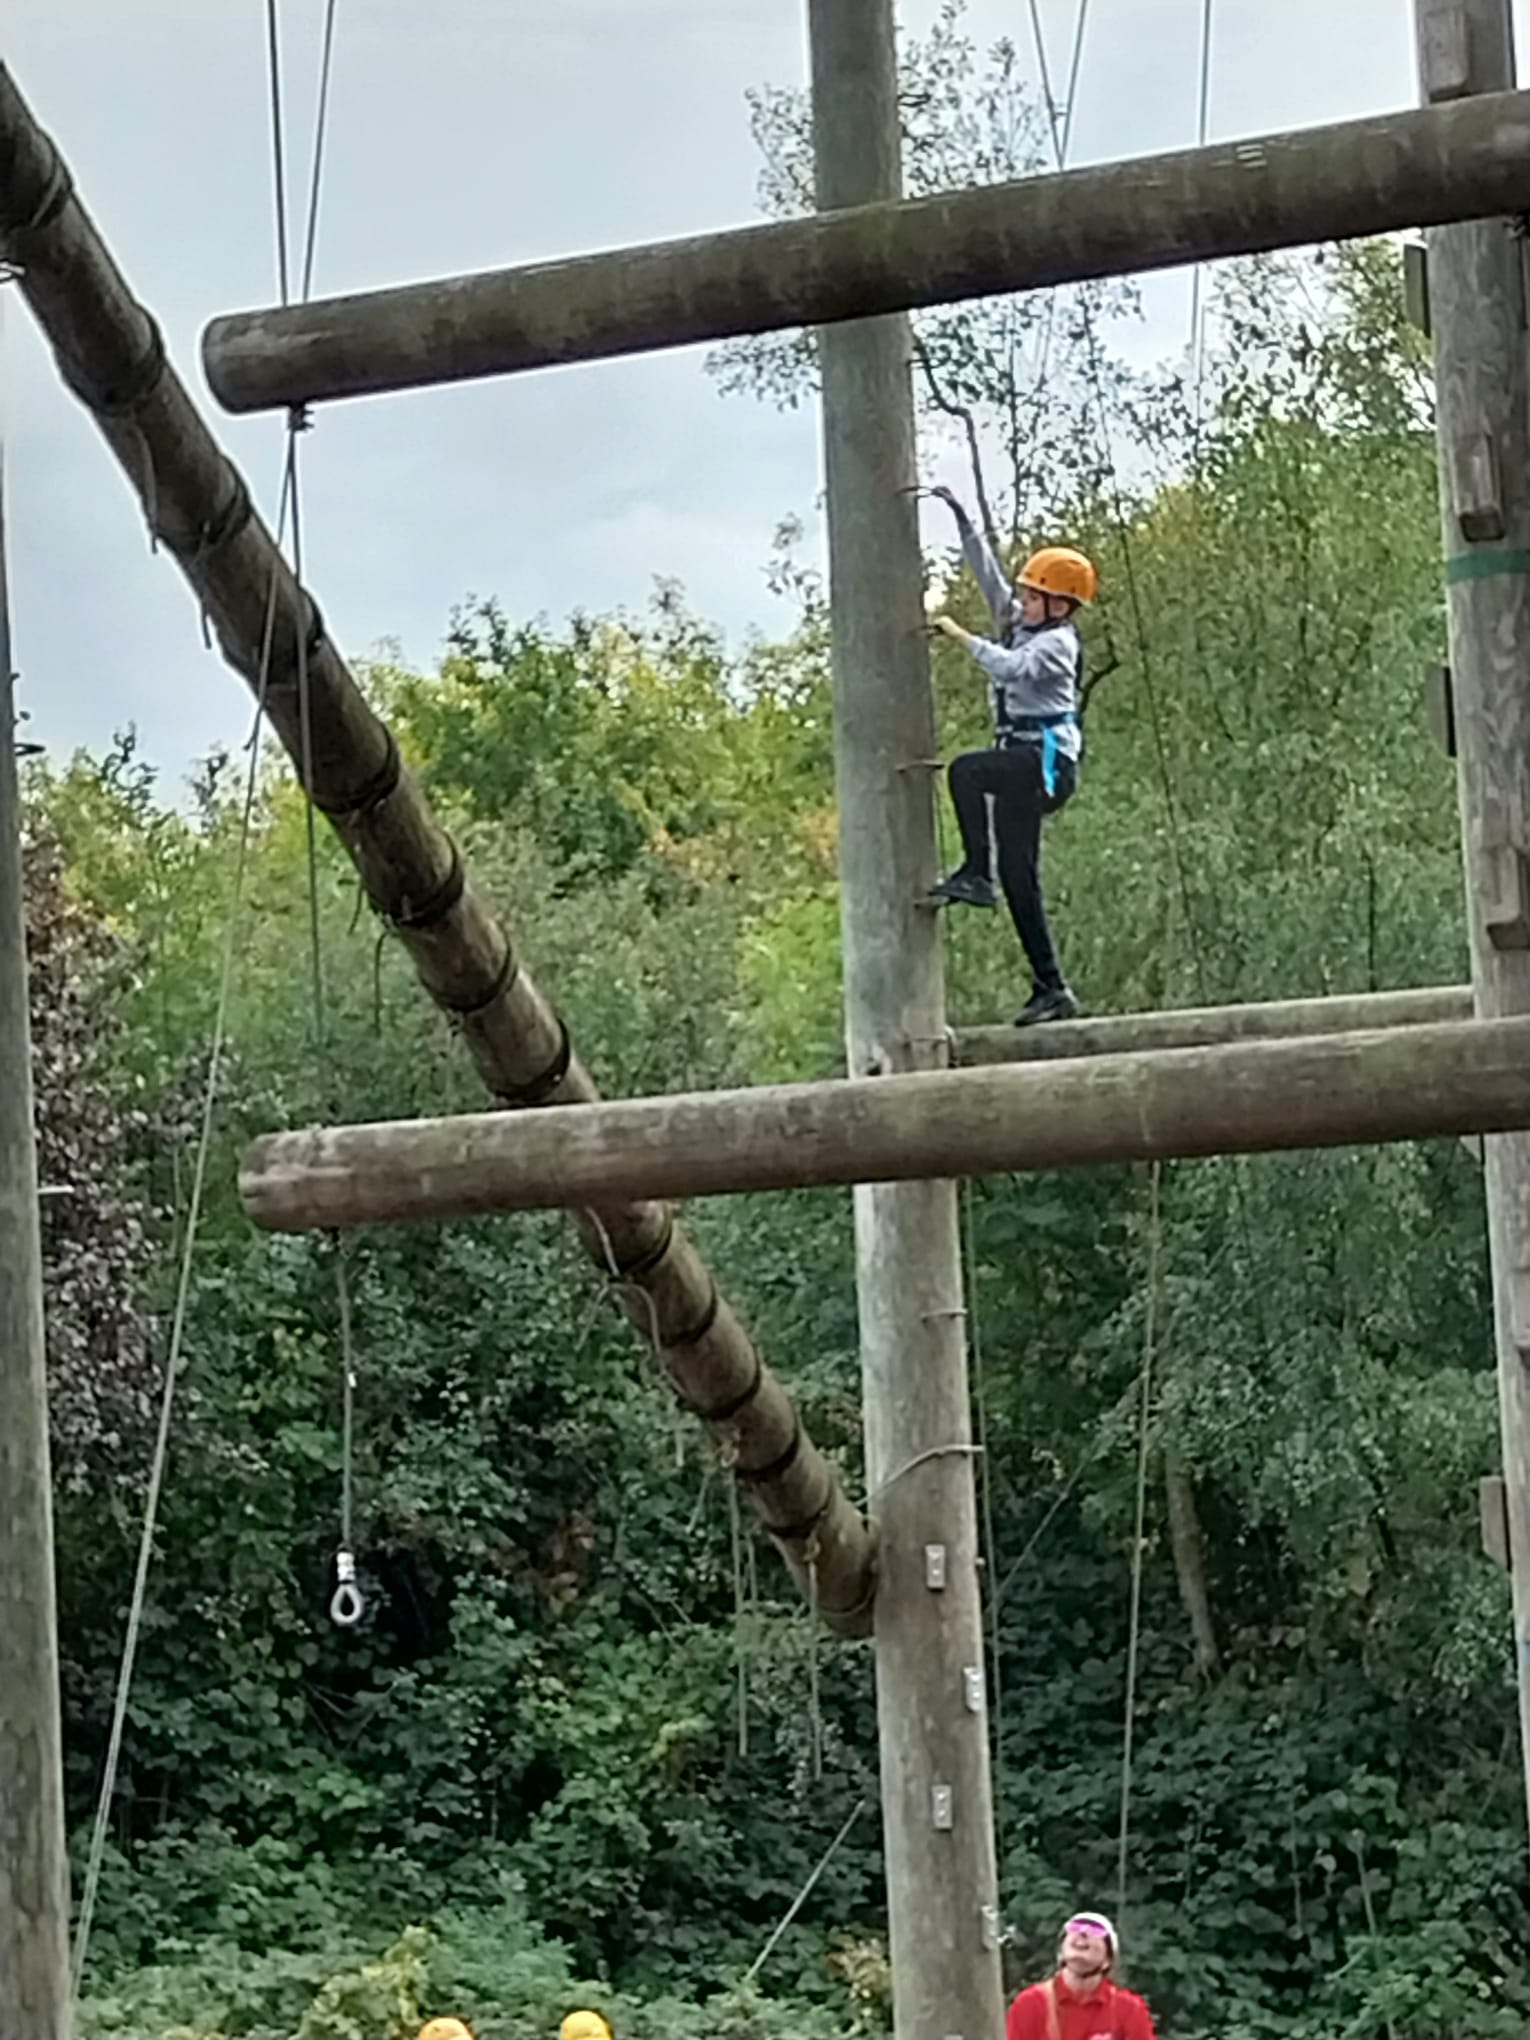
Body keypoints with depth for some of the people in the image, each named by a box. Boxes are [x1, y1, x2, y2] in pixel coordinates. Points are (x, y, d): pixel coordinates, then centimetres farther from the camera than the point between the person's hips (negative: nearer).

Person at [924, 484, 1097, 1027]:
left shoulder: (1056, 642, -8)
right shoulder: (1019, 623, 15)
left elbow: (1012, 666, -26)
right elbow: (987, 570, 18)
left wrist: (962, 636, -19)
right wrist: (961, 517, 15)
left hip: (1046, 759, -9)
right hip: (1021, 764, 9)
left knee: (966, 771, -31)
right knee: (1019, 879, 4)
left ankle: (974, 873, -27)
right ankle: (1052, 990, 4)